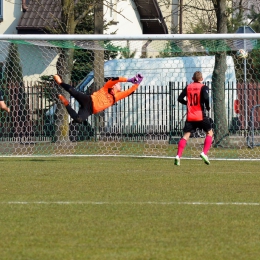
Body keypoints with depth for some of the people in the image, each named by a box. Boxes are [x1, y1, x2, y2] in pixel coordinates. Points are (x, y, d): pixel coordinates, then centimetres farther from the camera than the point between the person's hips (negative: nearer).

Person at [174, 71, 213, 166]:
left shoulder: (188, 87, 10)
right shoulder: (203, 87, -2)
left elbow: (180, 98, 7)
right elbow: (205, 98, -19)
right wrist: (208, 107, -1)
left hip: (190, 117, 3)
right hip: (200, 115, -3)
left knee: (185, 135, 3)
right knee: (209, 133, 12)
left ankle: (178, 156, -12)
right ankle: (204, 153, -4)